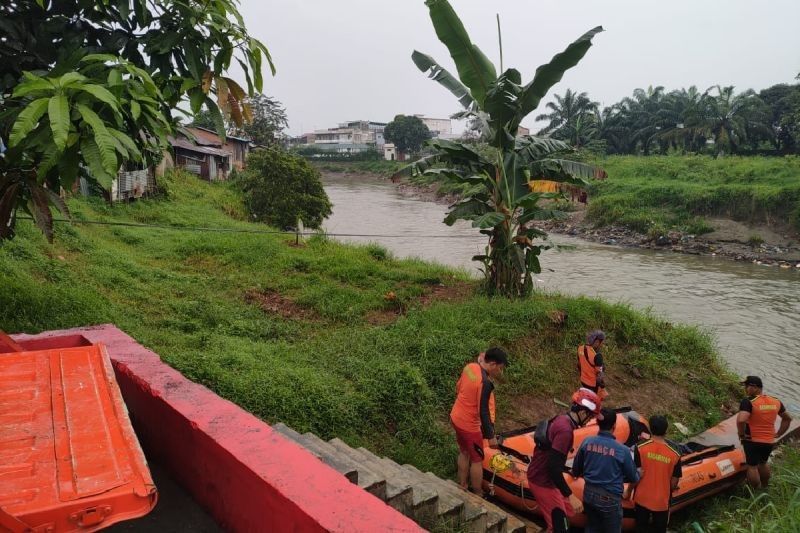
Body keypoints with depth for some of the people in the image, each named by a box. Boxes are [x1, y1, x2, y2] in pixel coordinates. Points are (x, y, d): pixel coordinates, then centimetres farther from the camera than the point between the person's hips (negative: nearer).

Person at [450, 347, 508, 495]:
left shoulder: (470, 367, -6)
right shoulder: (485, 383, -29)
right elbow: (484, 412, -24)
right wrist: (491, 436, -15)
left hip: (456, 418, 8)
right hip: (469, 426, -8)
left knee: (464, 452, 25)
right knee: (477, 460, 11)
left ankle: (462, 487, 39)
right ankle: (478, 496, 28)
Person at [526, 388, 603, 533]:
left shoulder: (561, 419, 4)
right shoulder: (565, 430, -26)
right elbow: (554, 467, -29)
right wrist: (570, 495, -25)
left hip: (538, 475, 9)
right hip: (543, 482, -9)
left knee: (566, 511, 22)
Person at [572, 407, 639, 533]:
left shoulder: (587, 442, -7)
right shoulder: (622, 450, -18)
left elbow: (576, 470, 6)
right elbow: (633, 478, -3)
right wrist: (638, 474, 21)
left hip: (589, 494, 4)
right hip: (609, 498, -4)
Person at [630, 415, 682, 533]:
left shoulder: (640, 447, -17)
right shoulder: (674, 453, -13)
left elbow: (637, 475, -15)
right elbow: (674, 482, -6)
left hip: (642, 498, 0)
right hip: (662, 501, 0)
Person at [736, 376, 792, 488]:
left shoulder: (748, 402, -20)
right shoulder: (776, 402, 2)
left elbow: (741, 420, -32)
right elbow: (787, 419, 16)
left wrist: (741, 434, -15)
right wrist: (778, 434, 19)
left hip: (752, 441, -6)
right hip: (770, 442, 6)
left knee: (752, 466, 7)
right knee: (763, 463, 26)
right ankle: (765, 489, 40)